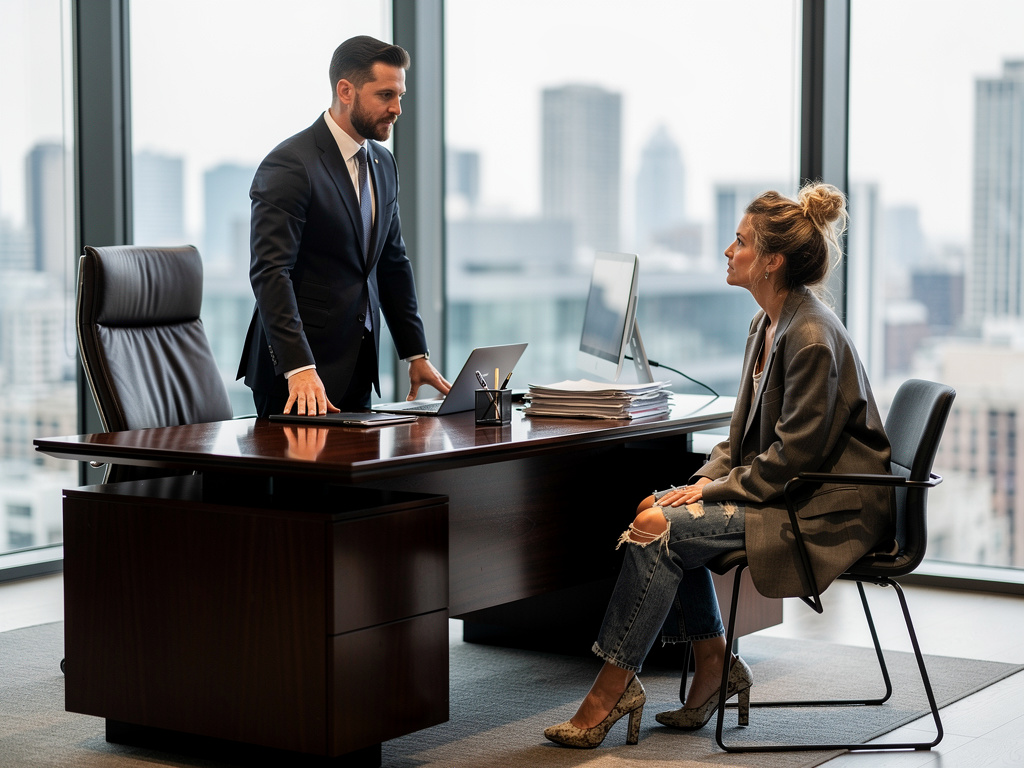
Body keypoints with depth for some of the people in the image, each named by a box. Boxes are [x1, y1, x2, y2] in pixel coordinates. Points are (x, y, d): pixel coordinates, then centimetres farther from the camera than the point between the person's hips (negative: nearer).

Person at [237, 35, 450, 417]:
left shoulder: (383, 164, 12)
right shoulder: (289, 165, -15)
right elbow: (270, 273, -22)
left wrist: (417, 354, 13)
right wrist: (299, 369, -31)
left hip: (357, 370, 7)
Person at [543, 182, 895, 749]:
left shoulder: (812, 338, -21)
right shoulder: (767, 325, 10)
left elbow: (792, 456, -22)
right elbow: (744, 430, 16)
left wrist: (713, 492, -17)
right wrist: (707, 479, 0)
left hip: (826, 511, -10)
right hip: (784, 491, 10)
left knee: (662, 530, -18)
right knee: (659, 511, -1)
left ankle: (613, 689, -8)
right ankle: (713, 663, 5)